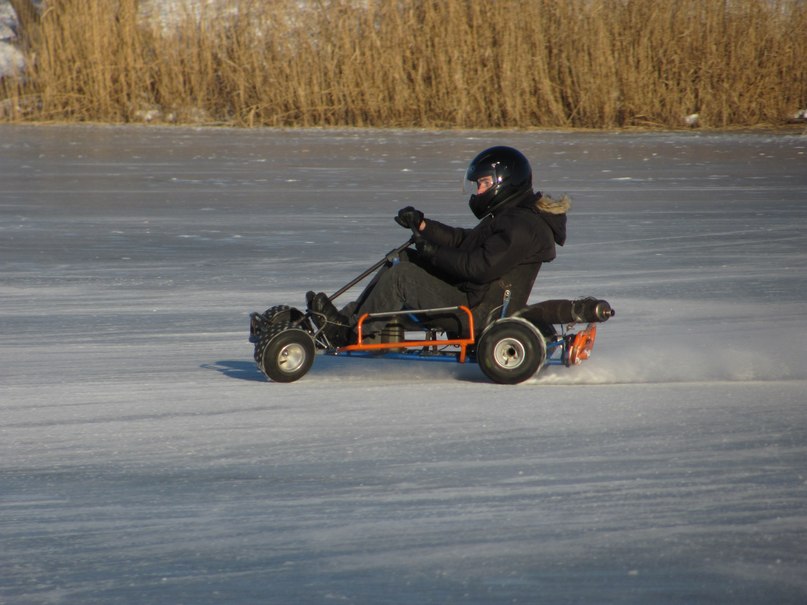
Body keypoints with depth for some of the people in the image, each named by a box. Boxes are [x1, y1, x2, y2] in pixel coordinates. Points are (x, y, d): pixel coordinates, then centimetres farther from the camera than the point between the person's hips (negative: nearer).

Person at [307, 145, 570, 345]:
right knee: (401, 261, 9)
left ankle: (351, 334, -8)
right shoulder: (511, 217, 17)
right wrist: (423, 225, 8)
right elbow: (464, 241, 19)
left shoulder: (523, 226, -17)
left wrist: (432, 251, -18)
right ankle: (345, 319, 3)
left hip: (478, 314, -11)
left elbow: (480, 267, -25)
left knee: (401, 276, -17)